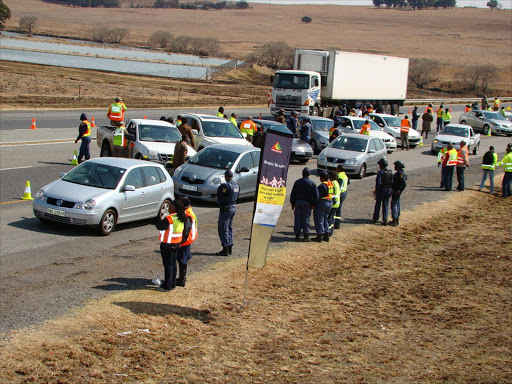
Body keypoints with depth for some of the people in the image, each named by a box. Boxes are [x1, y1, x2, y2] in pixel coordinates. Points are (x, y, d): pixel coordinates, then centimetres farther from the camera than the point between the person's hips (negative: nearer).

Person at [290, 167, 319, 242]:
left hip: (298, 202, 1)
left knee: (297, 218, 7)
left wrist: (293, 203, 11)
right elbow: (316, 195, -4)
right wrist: (313, 204, 2)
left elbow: (293, 194, 5)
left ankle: (297, 234, 10)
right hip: (307, 203, -1)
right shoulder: (312, 183, -2)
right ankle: (306, 235, -2)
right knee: (306, 219, 1)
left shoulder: (297, 182, 3)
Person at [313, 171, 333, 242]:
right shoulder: (331, 184, 8)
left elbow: (318, 196, -20)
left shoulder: (322, 185, -20)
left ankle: (319, 236, 1)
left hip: (322, 202, -9)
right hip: (330, 202, 9)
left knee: (319, 220, -1)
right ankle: (326, 235, 20)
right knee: (325, 219, 18)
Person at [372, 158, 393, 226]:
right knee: (386, 206, 8)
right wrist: (389, 189, 15)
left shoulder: (380, 172, -14)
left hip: (381, 190, -5)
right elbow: (392, 182, 8)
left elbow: (378, 182, -18)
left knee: (378, 205, 10)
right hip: (388, 191, 5)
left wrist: (376, 190, -7)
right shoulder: (390, 172, 5)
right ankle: (385, 220, 3)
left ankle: (375, 219, 18)